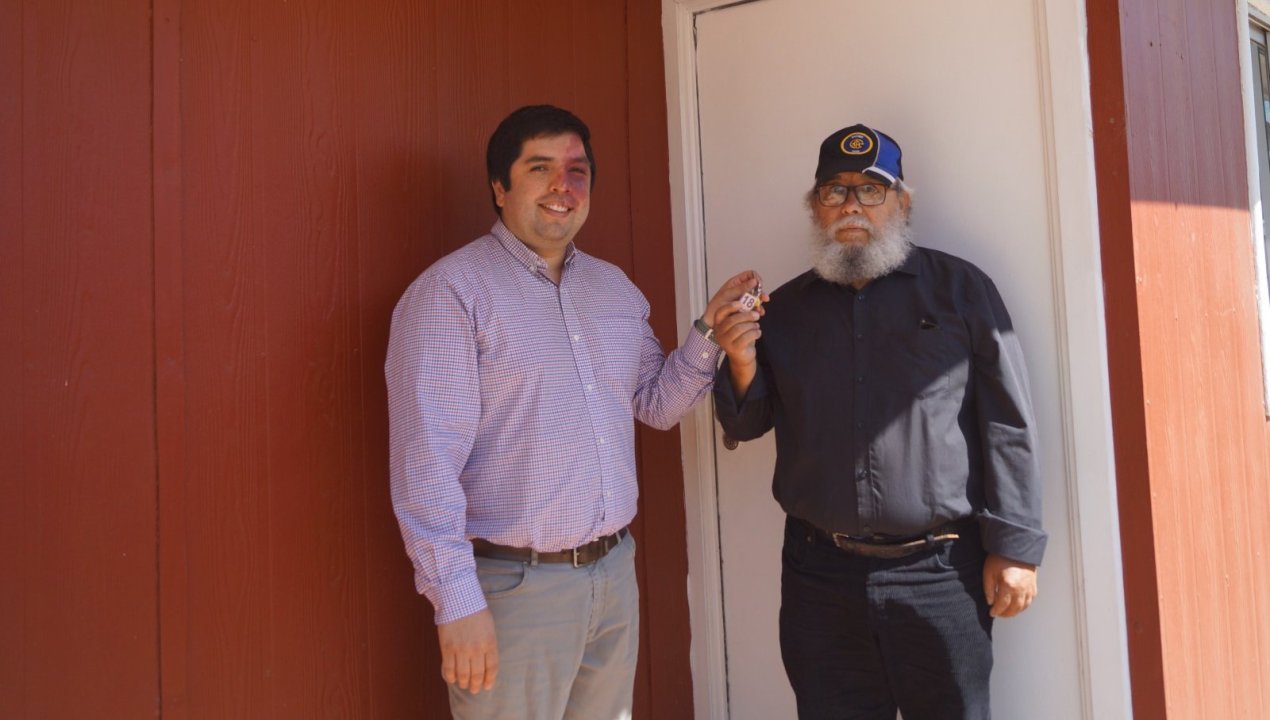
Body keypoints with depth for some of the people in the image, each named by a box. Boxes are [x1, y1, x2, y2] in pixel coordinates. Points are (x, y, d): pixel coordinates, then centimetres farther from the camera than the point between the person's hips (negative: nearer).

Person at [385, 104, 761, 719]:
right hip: (512, 585, -6)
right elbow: (426, 462, -17)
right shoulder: (451, 291, -12)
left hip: (615, 571, 7)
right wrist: (457, 602, -20)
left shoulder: (615, 288, 11)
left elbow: (657, 405, 16)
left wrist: (709, 331, 0)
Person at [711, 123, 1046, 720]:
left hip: (939, 575, -2)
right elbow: (746, 426, 15)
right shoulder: (784, 309, 11)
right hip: (819, 577, 3)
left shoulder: (960, 289, 3)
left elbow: (1008, 426, 0)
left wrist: (1014, 548, -4)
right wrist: (742, 363, -6)